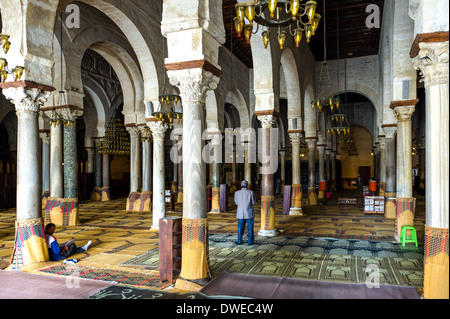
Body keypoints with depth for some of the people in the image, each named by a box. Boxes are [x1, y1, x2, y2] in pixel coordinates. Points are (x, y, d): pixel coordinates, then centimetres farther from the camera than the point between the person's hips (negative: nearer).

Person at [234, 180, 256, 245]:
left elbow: (236, 203, 7)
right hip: (249, 213, -2)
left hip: (240, 214, 2)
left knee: (240, 228, 12)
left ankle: (239, 241, 17)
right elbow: (253, 202, -3)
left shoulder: (237, 193, -4)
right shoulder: (250, 192, -10)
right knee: (250, 228, 9)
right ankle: (250, 241, 12)